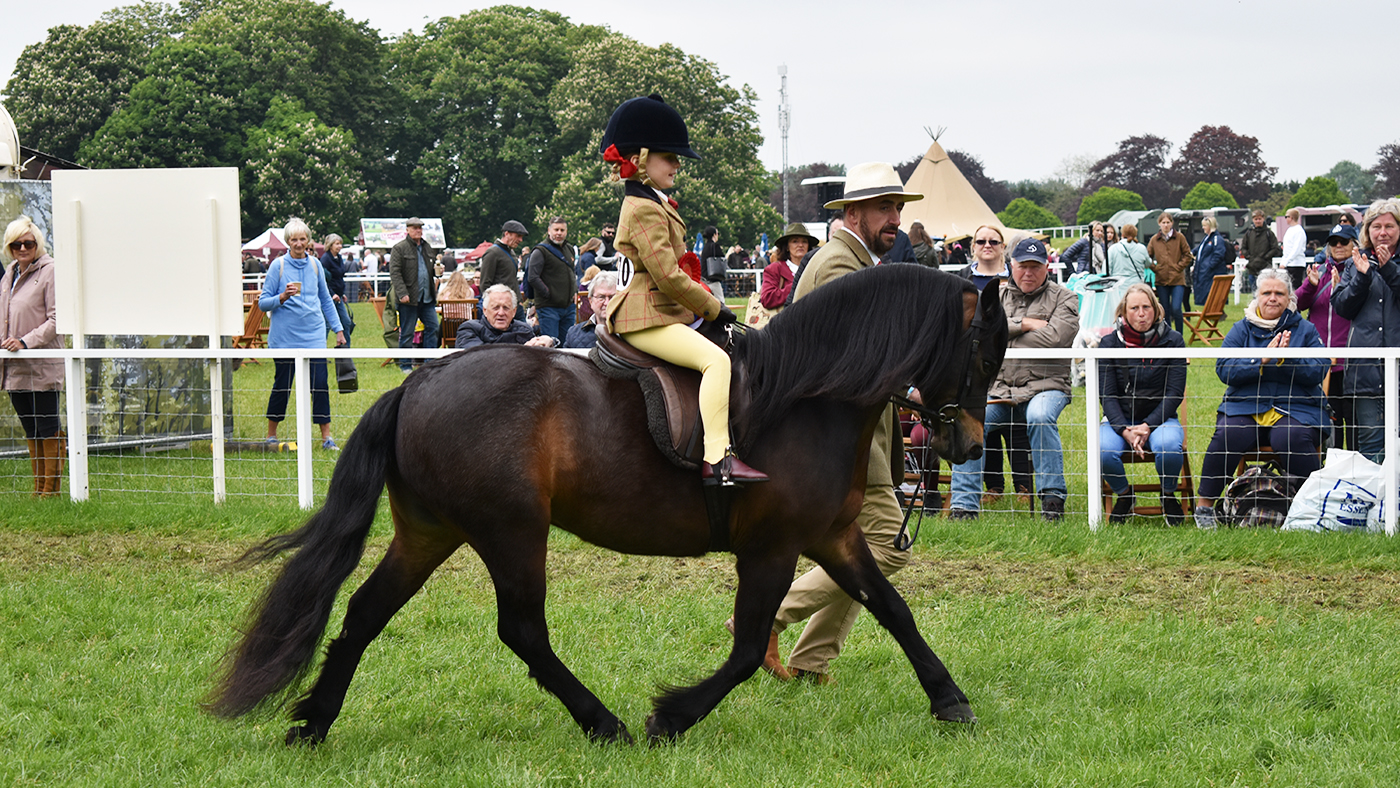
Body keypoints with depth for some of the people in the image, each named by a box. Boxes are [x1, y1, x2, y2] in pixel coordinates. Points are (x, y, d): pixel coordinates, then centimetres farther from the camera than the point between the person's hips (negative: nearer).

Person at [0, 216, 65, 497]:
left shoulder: (50, 272, -9)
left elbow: (56, 320, -13)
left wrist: (26, 341, -20)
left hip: (42, 366, -7)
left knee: (48, 430, -1)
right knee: (31, 432, 12)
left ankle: (52, 489, 5)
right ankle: (38, 487, 17)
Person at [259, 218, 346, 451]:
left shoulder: (314, 265, 8)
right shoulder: (278, 266, -3)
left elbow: (325, 300, 18)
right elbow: (263, 303, -3)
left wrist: (338, 329, 16)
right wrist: (282, 297, -21)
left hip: (313, 334, 3)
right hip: (285, 336, -3)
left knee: (320, 383, -5)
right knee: (282, 384, 5)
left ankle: (326, 436, 0)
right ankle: (271, 435, 19)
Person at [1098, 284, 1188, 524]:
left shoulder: (1172, 341, -1)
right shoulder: (1109, 344, 0)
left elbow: (1175, 392, -4)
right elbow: (1106, 395, -3)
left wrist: (1148, 426, -17)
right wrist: (1125, 431, -19)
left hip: (1158, 417, -1)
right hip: (1120, 419, 1)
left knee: (1169, 446, -35)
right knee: (1103, 450, -31)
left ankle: (1169, 496, -2)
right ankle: (1124, 495, 2)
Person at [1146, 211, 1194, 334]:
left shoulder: (1179, 237, 2)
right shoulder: (1154, 240, 7)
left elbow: (1187, 255, 7)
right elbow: (1147, 257, 15)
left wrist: (1179, 267, -4)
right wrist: (1154, 268, 1)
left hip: (1177, 279, -2)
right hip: (1161, 279, 2)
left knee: (1176, 309, -12)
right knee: (1165, 311, 6)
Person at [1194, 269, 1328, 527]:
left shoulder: (1305, 330, 12)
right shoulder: (1241, 329, 13)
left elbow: (1317, 372, -1)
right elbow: (1224, 369, -1)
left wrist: (1286, 359, -17)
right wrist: (1261, 360, -14)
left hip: (1295, 407, -1)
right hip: (1245, 406, 1)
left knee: (1291, 438, -35)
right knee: (1227, 435, -30)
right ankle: (1204, 504, -14)